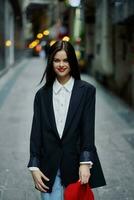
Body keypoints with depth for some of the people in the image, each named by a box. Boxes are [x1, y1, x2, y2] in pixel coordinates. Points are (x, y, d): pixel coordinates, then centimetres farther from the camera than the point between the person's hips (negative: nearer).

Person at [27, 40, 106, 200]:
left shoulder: (87, 90, 0)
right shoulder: (42, 94, 7)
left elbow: (88, 128, -5)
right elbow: (36, 131, 5)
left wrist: (85, 163, -14)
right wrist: (34, 167, -1)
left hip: (76, 165, -1)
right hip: (49, 167, 2)